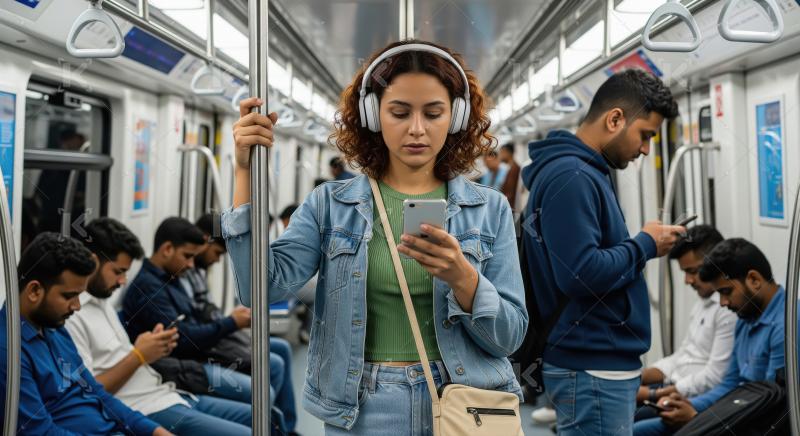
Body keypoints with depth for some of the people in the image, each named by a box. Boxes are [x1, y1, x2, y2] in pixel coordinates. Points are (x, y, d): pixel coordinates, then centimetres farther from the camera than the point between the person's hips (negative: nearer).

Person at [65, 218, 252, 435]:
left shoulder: (101, 300, 16)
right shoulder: (68, 313, -15)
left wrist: (150, 351, 3)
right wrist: (138, 356, -14)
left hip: (167, 396, 10)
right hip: (146, 413, -10)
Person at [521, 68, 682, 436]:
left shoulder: (585, 172, 14)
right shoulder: (571, 177, -18)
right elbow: (582, 275, -26)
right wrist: (645, 245, -13)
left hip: (605, 362, 10)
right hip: (593, 370, -10)